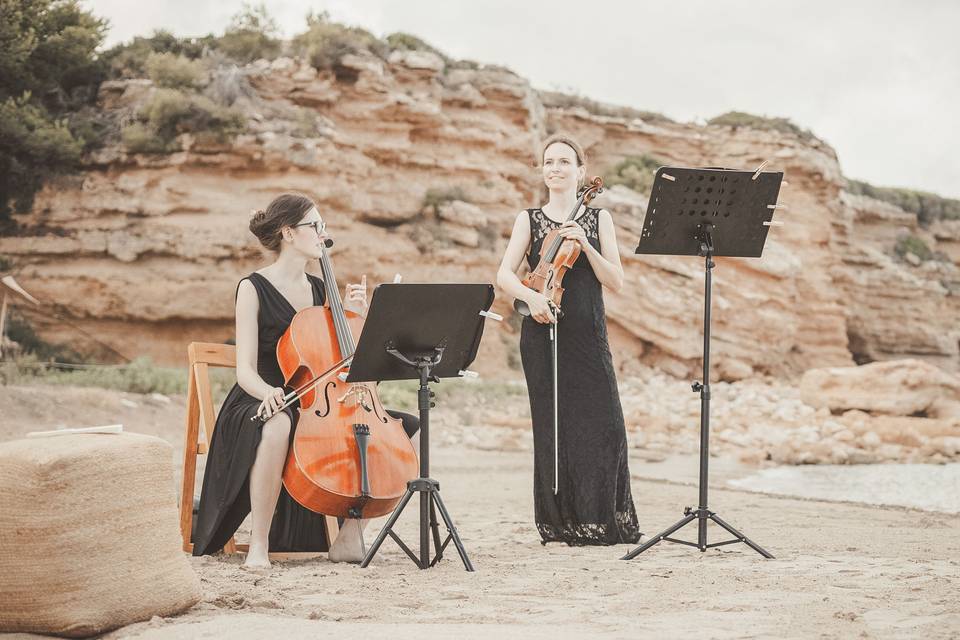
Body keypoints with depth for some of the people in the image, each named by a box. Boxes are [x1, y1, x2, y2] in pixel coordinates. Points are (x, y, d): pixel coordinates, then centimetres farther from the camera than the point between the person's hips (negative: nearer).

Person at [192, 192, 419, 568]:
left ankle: (349, 537, -9)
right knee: (279, 426, -44)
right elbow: (246, 370, -14)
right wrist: (267, 391, -36)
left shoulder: (319, 289, 13)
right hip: (263, 403, -6)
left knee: (404, 425, -12)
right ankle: (258, 545, -31)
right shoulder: (254, 288, -5)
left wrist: (354, 314, -2)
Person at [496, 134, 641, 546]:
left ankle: (604, 521, 4)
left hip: (587, 334, 0)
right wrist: (530, 295, -22)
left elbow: (615, 282, 2)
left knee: (603, 427, -8)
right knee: (553, 427, -1)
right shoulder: (529, 220, 9)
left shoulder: (598, 219, 10)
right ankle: (561, 524, 8)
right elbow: (504, 275, -2)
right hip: (543, 332, 0)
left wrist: (584, 244, -12)